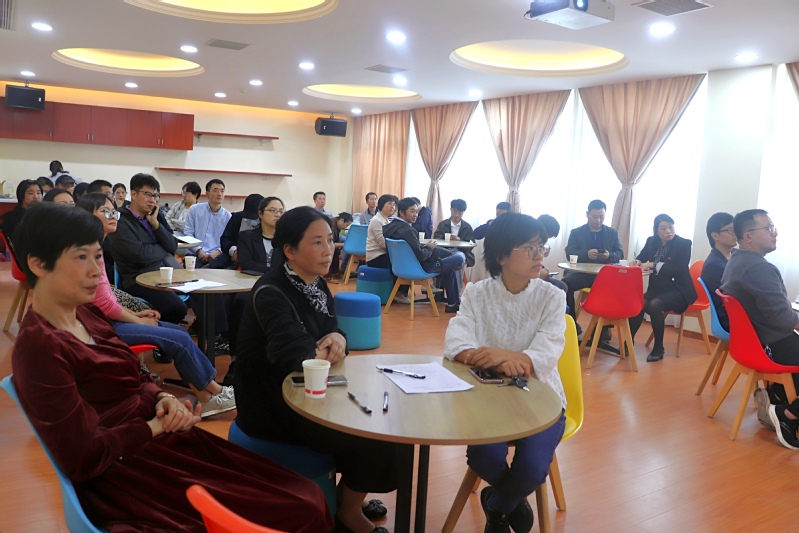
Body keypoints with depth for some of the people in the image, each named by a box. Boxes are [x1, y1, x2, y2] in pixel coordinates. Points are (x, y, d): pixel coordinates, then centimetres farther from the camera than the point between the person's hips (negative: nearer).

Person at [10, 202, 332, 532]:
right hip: (124, 474, -8)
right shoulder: (39, 347, -17)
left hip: (158, 441, 8)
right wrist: (158, 425, -11)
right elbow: (85, 458, -19)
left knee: (306, 495, -3)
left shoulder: (85, 315, 9)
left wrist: (162, 399, -4)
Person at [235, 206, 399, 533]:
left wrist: (338, 339, -14)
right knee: (376, 435, -10)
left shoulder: (316, 285, 2)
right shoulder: (271, 293, -25)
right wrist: (327, 348, -19)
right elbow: (301, 359, -39)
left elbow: (333, 331, 9)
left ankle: (350, 494, 30)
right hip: (271, 407, -9)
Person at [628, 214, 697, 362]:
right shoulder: (651, 241, 6)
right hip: (657, 287, 4)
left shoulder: (684, 244, -8)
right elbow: (641, 257, 12)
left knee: (655, 304, -33)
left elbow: (680, 269, -21)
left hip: (678, 290, -4)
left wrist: (654, 265, -29)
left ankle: (659, 347, -19)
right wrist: (637, 262, -14)